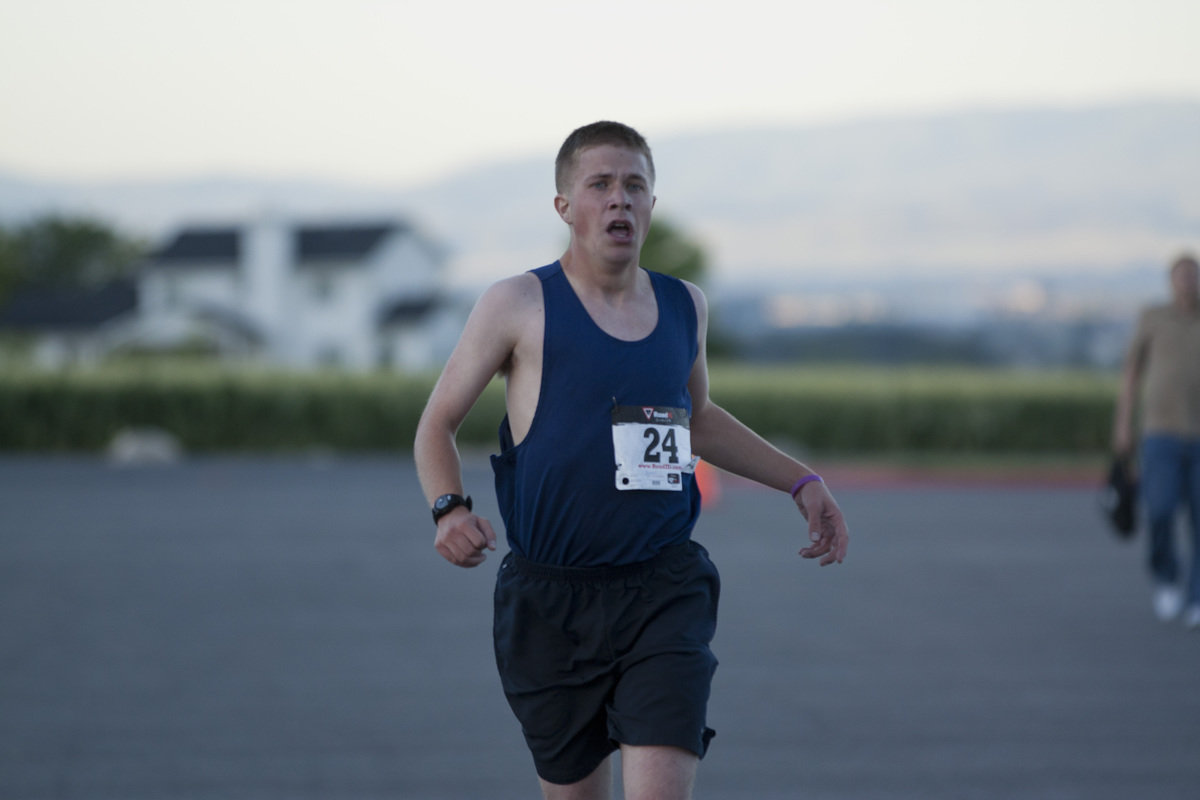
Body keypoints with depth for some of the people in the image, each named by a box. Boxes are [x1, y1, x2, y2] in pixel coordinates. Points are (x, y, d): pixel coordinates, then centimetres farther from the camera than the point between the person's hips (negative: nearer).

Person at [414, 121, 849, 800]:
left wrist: (801, 482, 25)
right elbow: (438, 424, 5)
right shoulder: (521, 306, -2)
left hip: (665, 591, 2)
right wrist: (450, 509, -14)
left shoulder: (684, 307, 10)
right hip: (552, 598, -2)